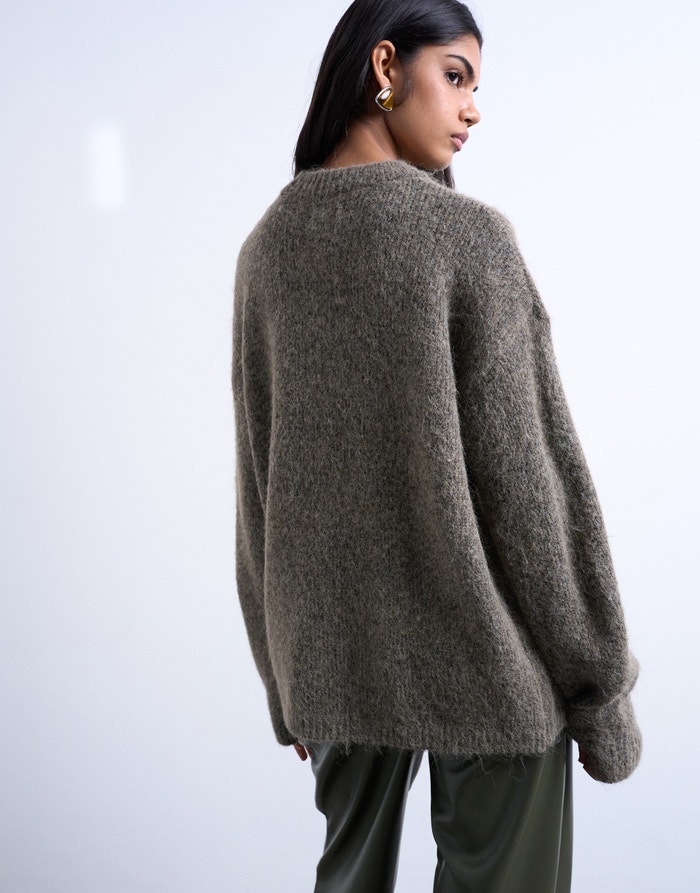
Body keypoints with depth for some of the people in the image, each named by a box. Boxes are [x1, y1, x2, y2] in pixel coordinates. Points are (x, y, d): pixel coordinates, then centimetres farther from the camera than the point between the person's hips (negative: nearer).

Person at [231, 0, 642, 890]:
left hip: (335, 647, 6)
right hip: (485, 652, -5)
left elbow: (257, 481, 4)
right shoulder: (467, 236, -15)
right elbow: (529, 476, -15)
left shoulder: (265, 247, 1)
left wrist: (286, 682, 14)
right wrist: (604, 690, -4)